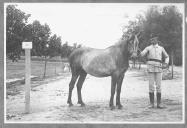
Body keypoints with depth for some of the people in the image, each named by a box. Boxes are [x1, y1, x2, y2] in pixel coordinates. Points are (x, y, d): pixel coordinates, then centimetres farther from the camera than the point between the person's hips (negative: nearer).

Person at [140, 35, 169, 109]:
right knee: (151, 86, 0)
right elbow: (142, 54, -5)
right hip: (150, 67, -1)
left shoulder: (161, 48, 14)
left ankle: (159, 103, 6)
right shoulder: (148, 48, 9)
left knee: (158, 86, 0)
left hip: (159, 68, 1)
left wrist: (166, 63, 6)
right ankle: (151, 103, 6)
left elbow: (167, 57, 23)